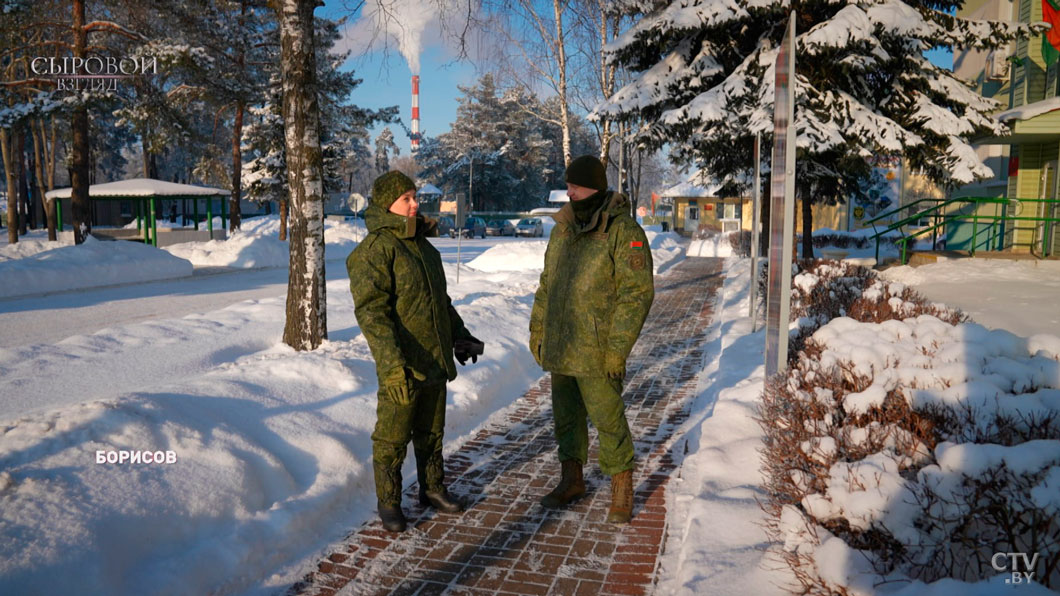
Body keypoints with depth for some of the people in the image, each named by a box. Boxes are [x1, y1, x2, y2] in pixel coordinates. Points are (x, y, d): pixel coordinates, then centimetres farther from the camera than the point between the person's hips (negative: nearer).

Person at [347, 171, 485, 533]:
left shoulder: (423, 245, 13)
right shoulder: (375, 249, -15)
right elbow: (370, 310, -24)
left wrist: (460, 336, 24)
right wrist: (392, 363, -32)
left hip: (435, 361, 8)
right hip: (400, 368, -8)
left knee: (431, 432, 19)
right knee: (393, 439, 5)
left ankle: (432, 489, 36)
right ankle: (388, 502, 21)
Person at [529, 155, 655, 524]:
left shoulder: (623, 231, -12)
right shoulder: (563, 228, 11)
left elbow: (637, 293, -15)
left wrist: (618, 349, -19)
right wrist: (537, 329, 17)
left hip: (597, 351, -7)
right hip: (559, 347, 7)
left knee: (608, 418, 1)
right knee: (565, 415, 16)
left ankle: (622, 488, 21)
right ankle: (571, 479, 33)